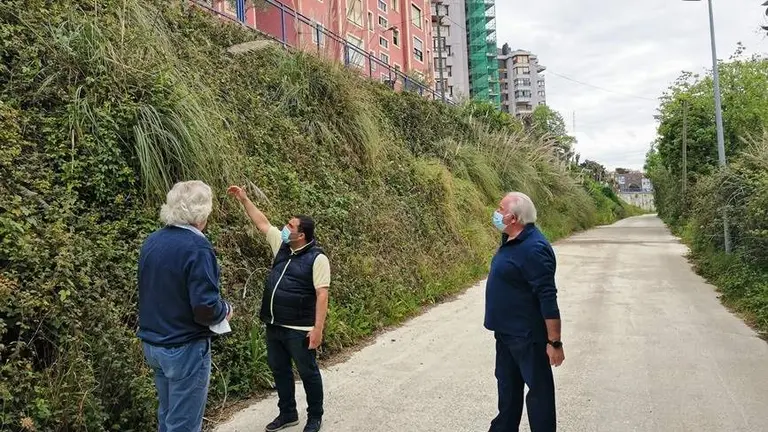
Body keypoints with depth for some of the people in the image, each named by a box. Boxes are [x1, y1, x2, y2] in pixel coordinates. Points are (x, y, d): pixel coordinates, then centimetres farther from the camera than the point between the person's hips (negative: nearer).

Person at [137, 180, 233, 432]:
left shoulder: (152, 242, 3)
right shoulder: (197, 247, -22)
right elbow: (205, 308, -26)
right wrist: (225, 311, -5)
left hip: (153, 343, 8)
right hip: (184, 347, -8)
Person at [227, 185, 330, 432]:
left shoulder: (317, 258, -17)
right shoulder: (282, 245, 4)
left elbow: (322, 295, -20)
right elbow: (262, 223, 15)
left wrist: (318, 328, -23)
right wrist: (244, 200, 11)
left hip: (299, 330, -8)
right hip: (274, 326, 8)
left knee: (308, 373, 8)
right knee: (279, 370, 18)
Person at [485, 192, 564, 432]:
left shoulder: (533, 248, -25)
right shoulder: (511, 240, 5)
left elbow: (548, 299, -25)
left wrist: (554, 342, -22)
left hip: (528, 335, -10)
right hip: (506, 331, 10)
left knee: (539, 388, 7)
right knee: (507, 384, 23)